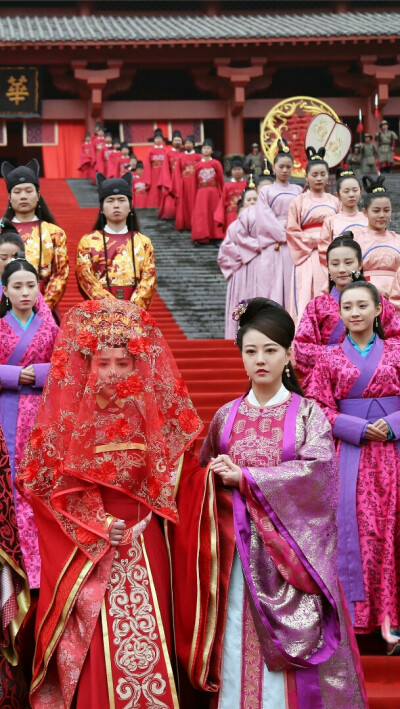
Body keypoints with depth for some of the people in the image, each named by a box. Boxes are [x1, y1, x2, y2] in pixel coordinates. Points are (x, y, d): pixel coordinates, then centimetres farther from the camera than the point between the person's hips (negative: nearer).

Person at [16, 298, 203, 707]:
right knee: (95, 652, -1)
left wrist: (144, 517, -2)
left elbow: (168, 476, 14)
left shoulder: (150, 412, 3)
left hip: (144, 546, 3)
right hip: (84, 550, -2)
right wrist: (95, 524, -12)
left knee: (146, 636, 5)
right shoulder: (67, 416, -5)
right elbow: (41, 483, -4)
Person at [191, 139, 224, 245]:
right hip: (201, 192, 1)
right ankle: (199, 237, -14)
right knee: (200, 214, -8)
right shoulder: (198, 165, 6)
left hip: (214, 192, -1)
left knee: (214, 213, 5)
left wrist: (221, 194, 3)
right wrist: (196, 194, 10)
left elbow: (221, 180, 4)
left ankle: (213, 235, 15)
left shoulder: (216, 164, 1)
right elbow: (196, 182, 11)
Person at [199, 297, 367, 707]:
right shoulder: (226, 417, 9)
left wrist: (245, 478, -15)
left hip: (292, 547, -2)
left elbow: (316, 471, -14)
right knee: (242, 644, 0)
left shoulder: (308, 415, 0)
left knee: (293, 641, -3)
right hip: (240, 551, 2)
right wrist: (222, 478, -6)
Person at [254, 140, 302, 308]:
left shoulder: (298, 190, 17)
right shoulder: (266, 191, 9)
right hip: (274, 246, -2)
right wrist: (283, 234, -10)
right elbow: (265, 218, -1)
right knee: (276, 285, -8)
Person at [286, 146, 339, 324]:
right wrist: (315, 239, -8)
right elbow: (292, 231, 1)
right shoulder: (299, 202, 5)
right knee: (306, 300, -11)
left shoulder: (334, 202, 13)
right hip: (308, 258, -3)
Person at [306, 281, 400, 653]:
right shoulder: (330, 359, 6)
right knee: (356, 528, -4)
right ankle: (357, 612, 3)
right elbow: (321, 409, 0)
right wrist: (360, 429, -12)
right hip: (350, 455, 0)